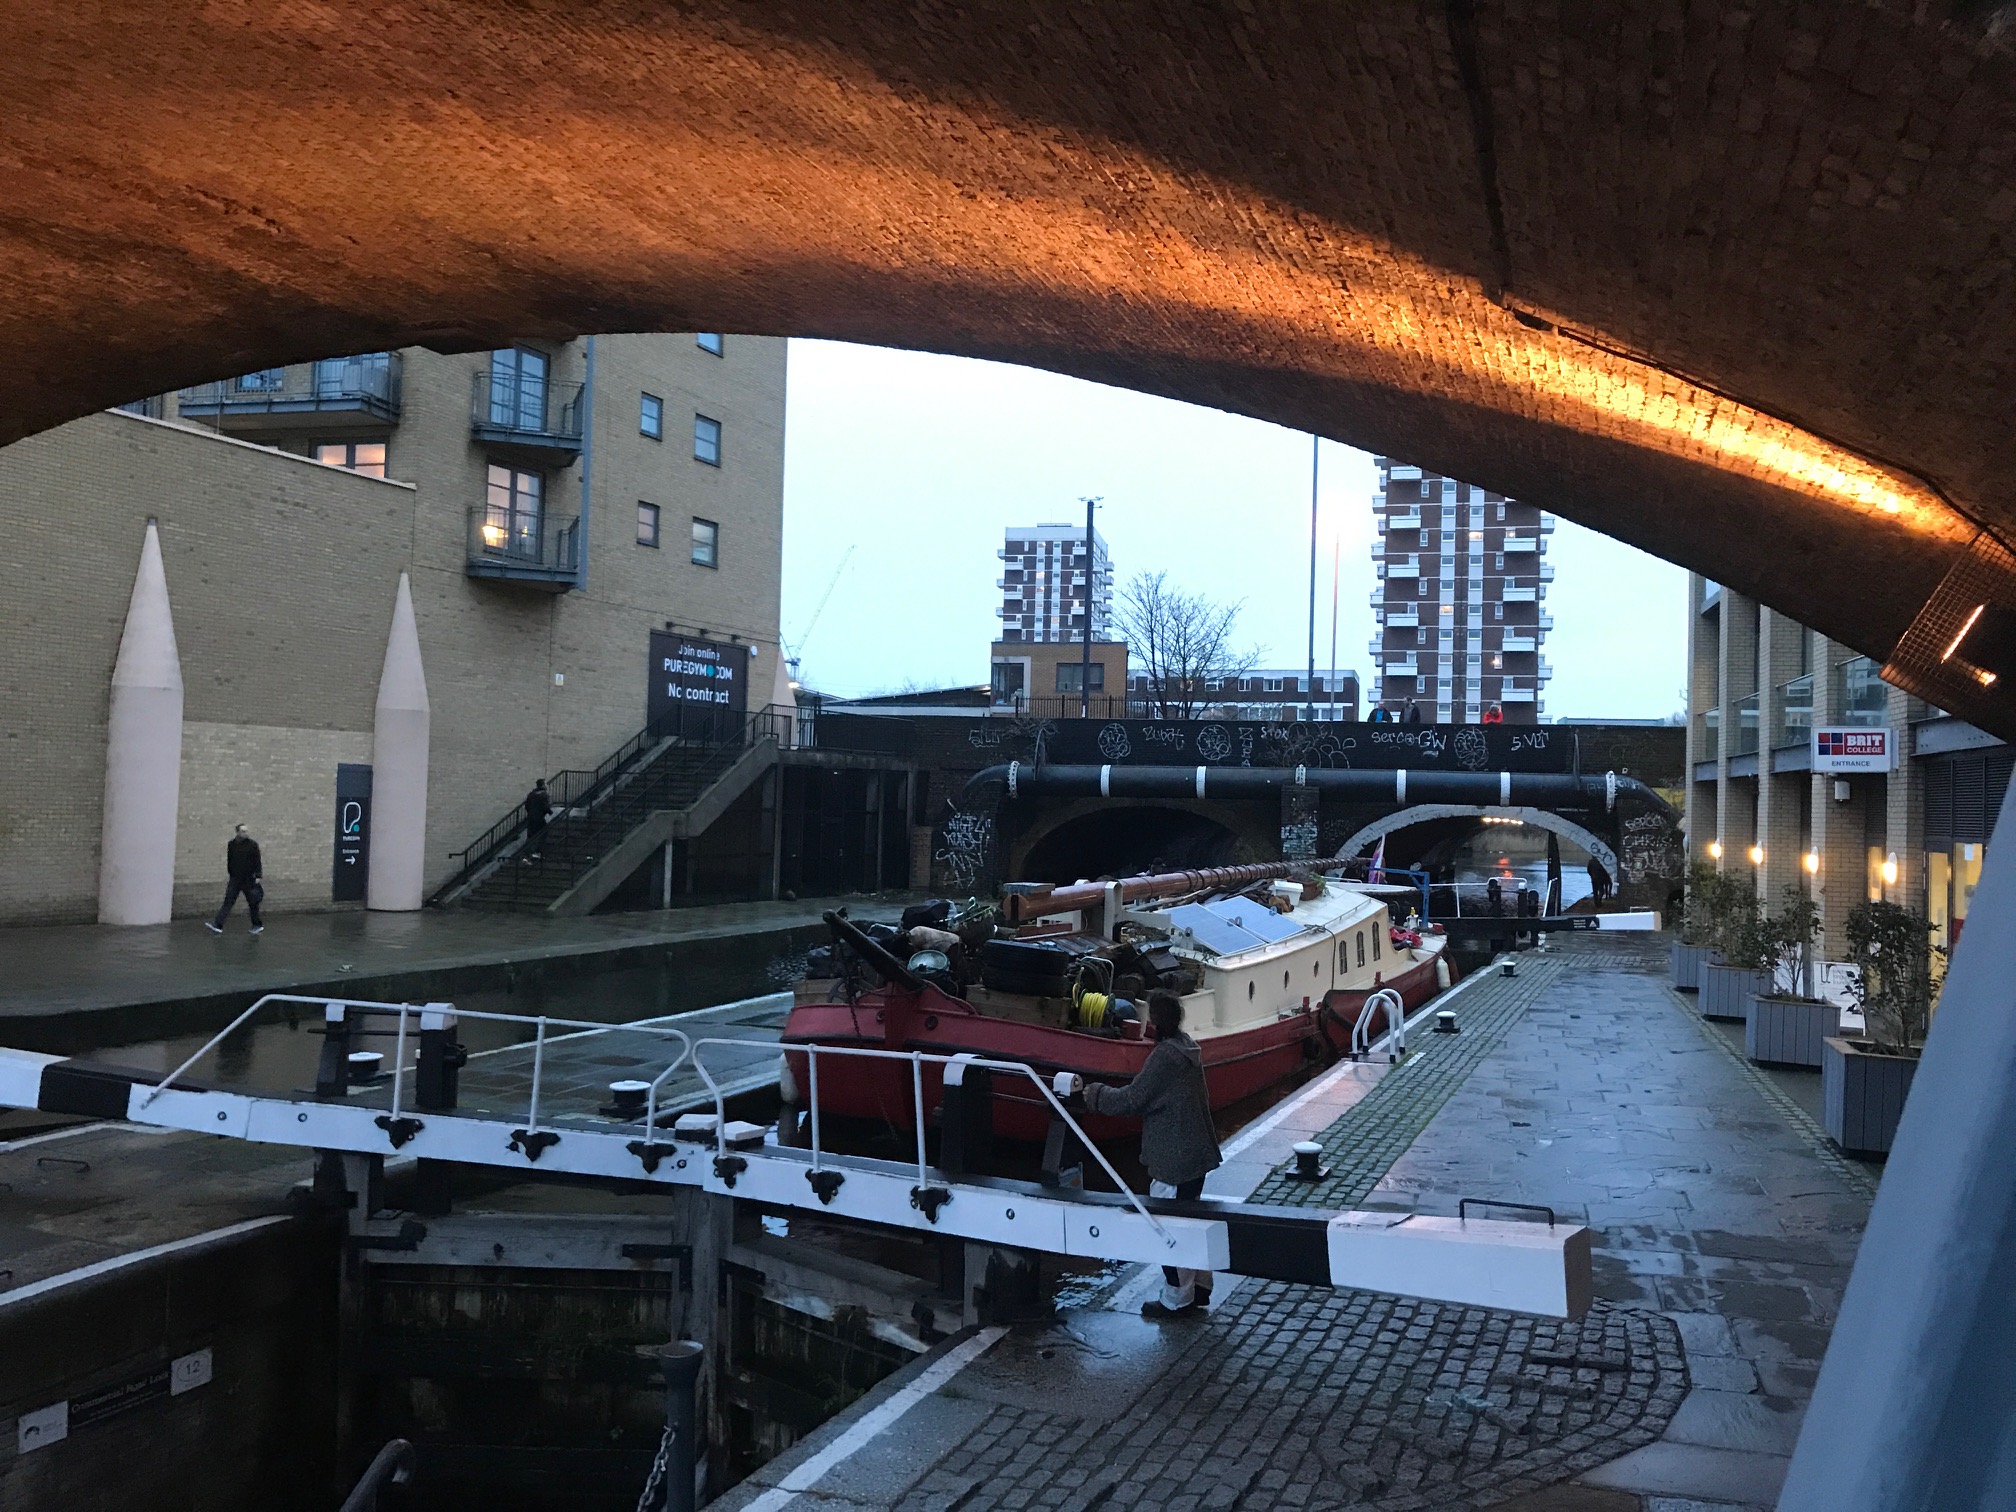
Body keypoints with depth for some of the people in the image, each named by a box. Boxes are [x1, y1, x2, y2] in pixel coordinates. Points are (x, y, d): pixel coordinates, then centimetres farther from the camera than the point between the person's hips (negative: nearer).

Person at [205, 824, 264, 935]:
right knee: (228, 902, -7)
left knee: (253, 903, 6)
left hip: (249, 880, -2)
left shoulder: (252, 844, -4)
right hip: (235, 879, 2)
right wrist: (228, 874, 14)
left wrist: (258, 876, -10)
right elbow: (229, 861, 14)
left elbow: (257, 861, -4)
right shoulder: (232, 845, 5)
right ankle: (218, 926, -13)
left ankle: (258, 926, 21)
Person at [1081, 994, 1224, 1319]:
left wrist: (1093, 1094, -7)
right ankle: (1199, 1287, 30)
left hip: (1172, 1159, -10)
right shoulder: (1188, 1048, 8)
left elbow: (1132, 1100, -20)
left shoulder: (1165, 1055, -22)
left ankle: (1176, 1300, 12)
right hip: (1196, 1152, 10)